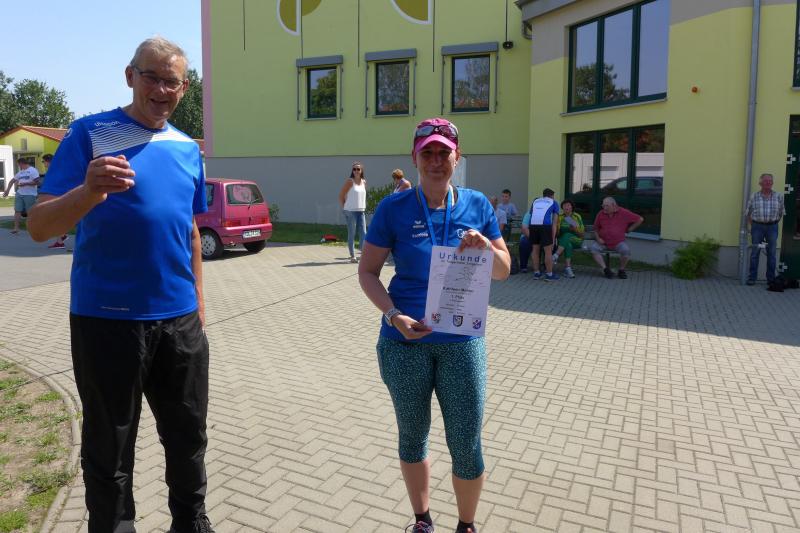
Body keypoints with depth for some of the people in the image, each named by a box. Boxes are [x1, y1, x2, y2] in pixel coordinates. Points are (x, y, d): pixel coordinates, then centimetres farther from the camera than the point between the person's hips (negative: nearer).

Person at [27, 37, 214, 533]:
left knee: (189, 435, 16)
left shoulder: (188, 148, 9)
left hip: (181, 318, 5)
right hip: (108, 319, -4)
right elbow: (39, 227, -12)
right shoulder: (90, 134, -5)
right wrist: (89, 192, -32)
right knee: (110, 449, 9)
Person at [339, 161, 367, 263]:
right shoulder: (350, 181, -8)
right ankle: (352, 256, 8)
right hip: (351, 211, -5)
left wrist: (363, 207, 12)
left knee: (363, 233, 1)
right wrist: (344, 208, -4)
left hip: (361, 211, 5)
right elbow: (341, 196, -5)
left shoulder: (364, 182, 8)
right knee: (352, 234, 1)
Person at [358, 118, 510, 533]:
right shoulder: (393, 208, -4)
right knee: (412, 436, 16)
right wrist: (394, 316, -18)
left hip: (462, 342, 1)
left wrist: (486, 247, -14)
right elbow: (367, 272, -2)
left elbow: (504, 271, 8)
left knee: (466, 446, 6)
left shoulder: (476, 204, 2)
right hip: (405, 341, 0)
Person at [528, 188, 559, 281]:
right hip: (545, 225, -3)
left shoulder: (535, 201, 28)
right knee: (548, 251, 5)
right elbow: (554, 222, 15)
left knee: (535, 249, 15)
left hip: (533, 225, 3)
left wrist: (530, 233, 41)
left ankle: (536, 273, 21)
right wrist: (553, 237, 14)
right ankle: (549, 275, 11)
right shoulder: (554, 203, 20)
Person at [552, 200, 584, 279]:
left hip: (576, 240, -1)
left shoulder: (577, 216, 2)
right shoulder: (560, 217, 7)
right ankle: (568, 268, -42)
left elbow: (582, 234, 0)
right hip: (563, 240, 1)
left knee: (567, 235, -35)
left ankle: (555, 256, -41)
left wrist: (575, 229, -19)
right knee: (568, 245, -36)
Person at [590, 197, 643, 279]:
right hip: (603, 242, 2)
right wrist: (597, 238, -3)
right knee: (594, 248, -26)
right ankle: (605, 269, -20)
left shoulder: (623, 213, -3)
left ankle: (621, 270, -5)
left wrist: (629, 229, 2)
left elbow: (640, 219, 3)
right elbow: (596, 229, 14)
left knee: (626, 250, -30)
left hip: (618, 243, -1)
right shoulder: (601, 214, 2)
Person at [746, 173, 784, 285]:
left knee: (772, 254, 4)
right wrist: (752, 226, 1)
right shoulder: (754, 196, 3)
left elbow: (782, 212, 10)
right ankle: (752, 278, 6)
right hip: (757, 226, -1)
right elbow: (749, 213, 6)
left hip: (772, 227, 1)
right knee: (755, 253, 1)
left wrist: (775, 223, 4)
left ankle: (771, 279, 12)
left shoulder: (778, 196, 5)